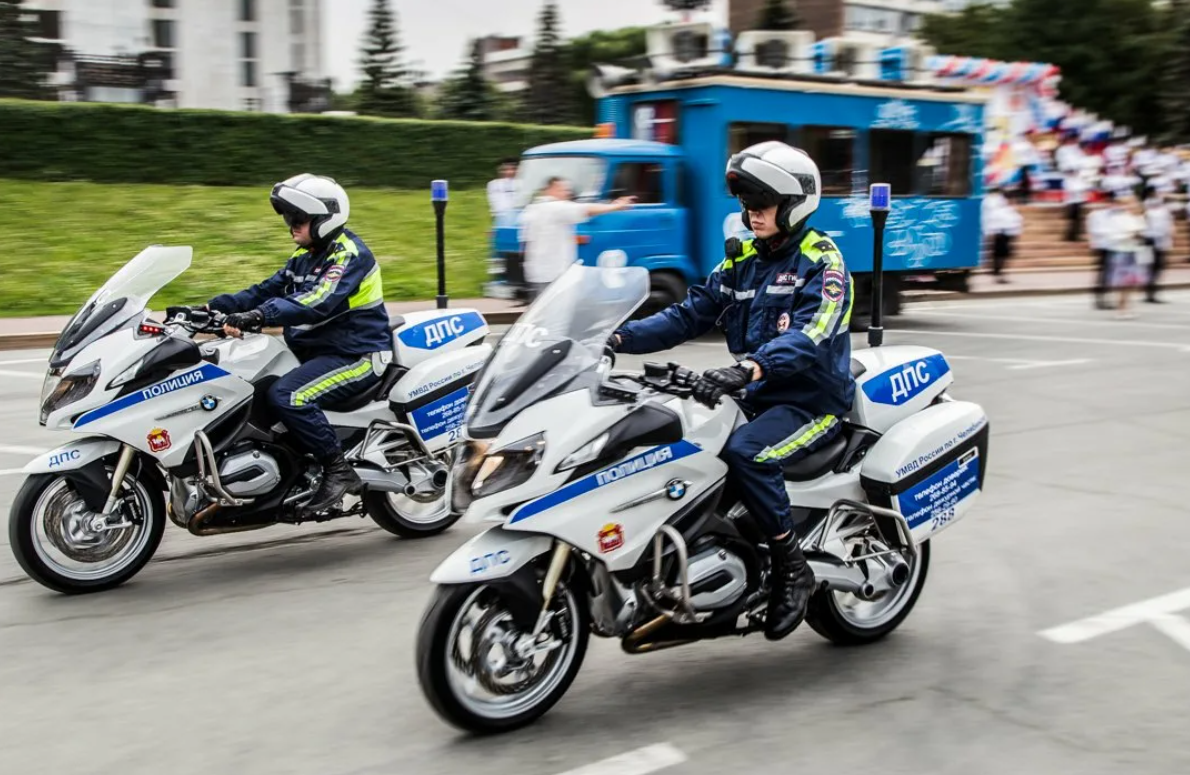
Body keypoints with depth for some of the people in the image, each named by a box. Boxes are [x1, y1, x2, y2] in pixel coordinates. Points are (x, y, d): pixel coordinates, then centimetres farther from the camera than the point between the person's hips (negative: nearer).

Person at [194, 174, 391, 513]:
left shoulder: (349, 255, -15)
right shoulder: (306, 256, 15)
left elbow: (318, 303, -31)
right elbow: (266, 291, 13)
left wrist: (262, 314, -44)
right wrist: (214, 306, 0)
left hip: (356, 355, -10)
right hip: (313, 351, 10)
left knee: (286, 395, -30)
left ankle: (339, 470, -20)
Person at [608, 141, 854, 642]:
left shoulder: (822, 262, -11)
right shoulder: (742, 261, 11)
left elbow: (809, 337, -27)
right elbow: (690, 315, 7)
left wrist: (748, 368, -45)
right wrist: (619, 338, -7)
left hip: (813, 399, -7)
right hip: (757, 396, 8)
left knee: (745, 453, -33)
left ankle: (793, 570, -16)